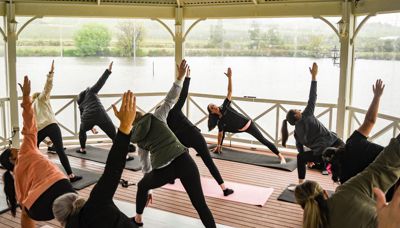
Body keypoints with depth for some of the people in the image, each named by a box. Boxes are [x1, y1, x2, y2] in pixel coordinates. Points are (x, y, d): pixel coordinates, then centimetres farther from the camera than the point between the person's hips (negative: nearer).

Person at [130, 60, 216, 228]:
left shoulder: (138, 139, 20)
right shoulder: (156, 117, 13)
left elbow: (146, 166, 27)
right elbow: (170, 99, 5)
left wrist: (148, 190, 36)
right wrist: (180, 77, 11)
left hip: (162, 170, 2)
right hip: (183, 160, -2)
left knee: (142, 186, 35)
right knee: (200, 203, 2)